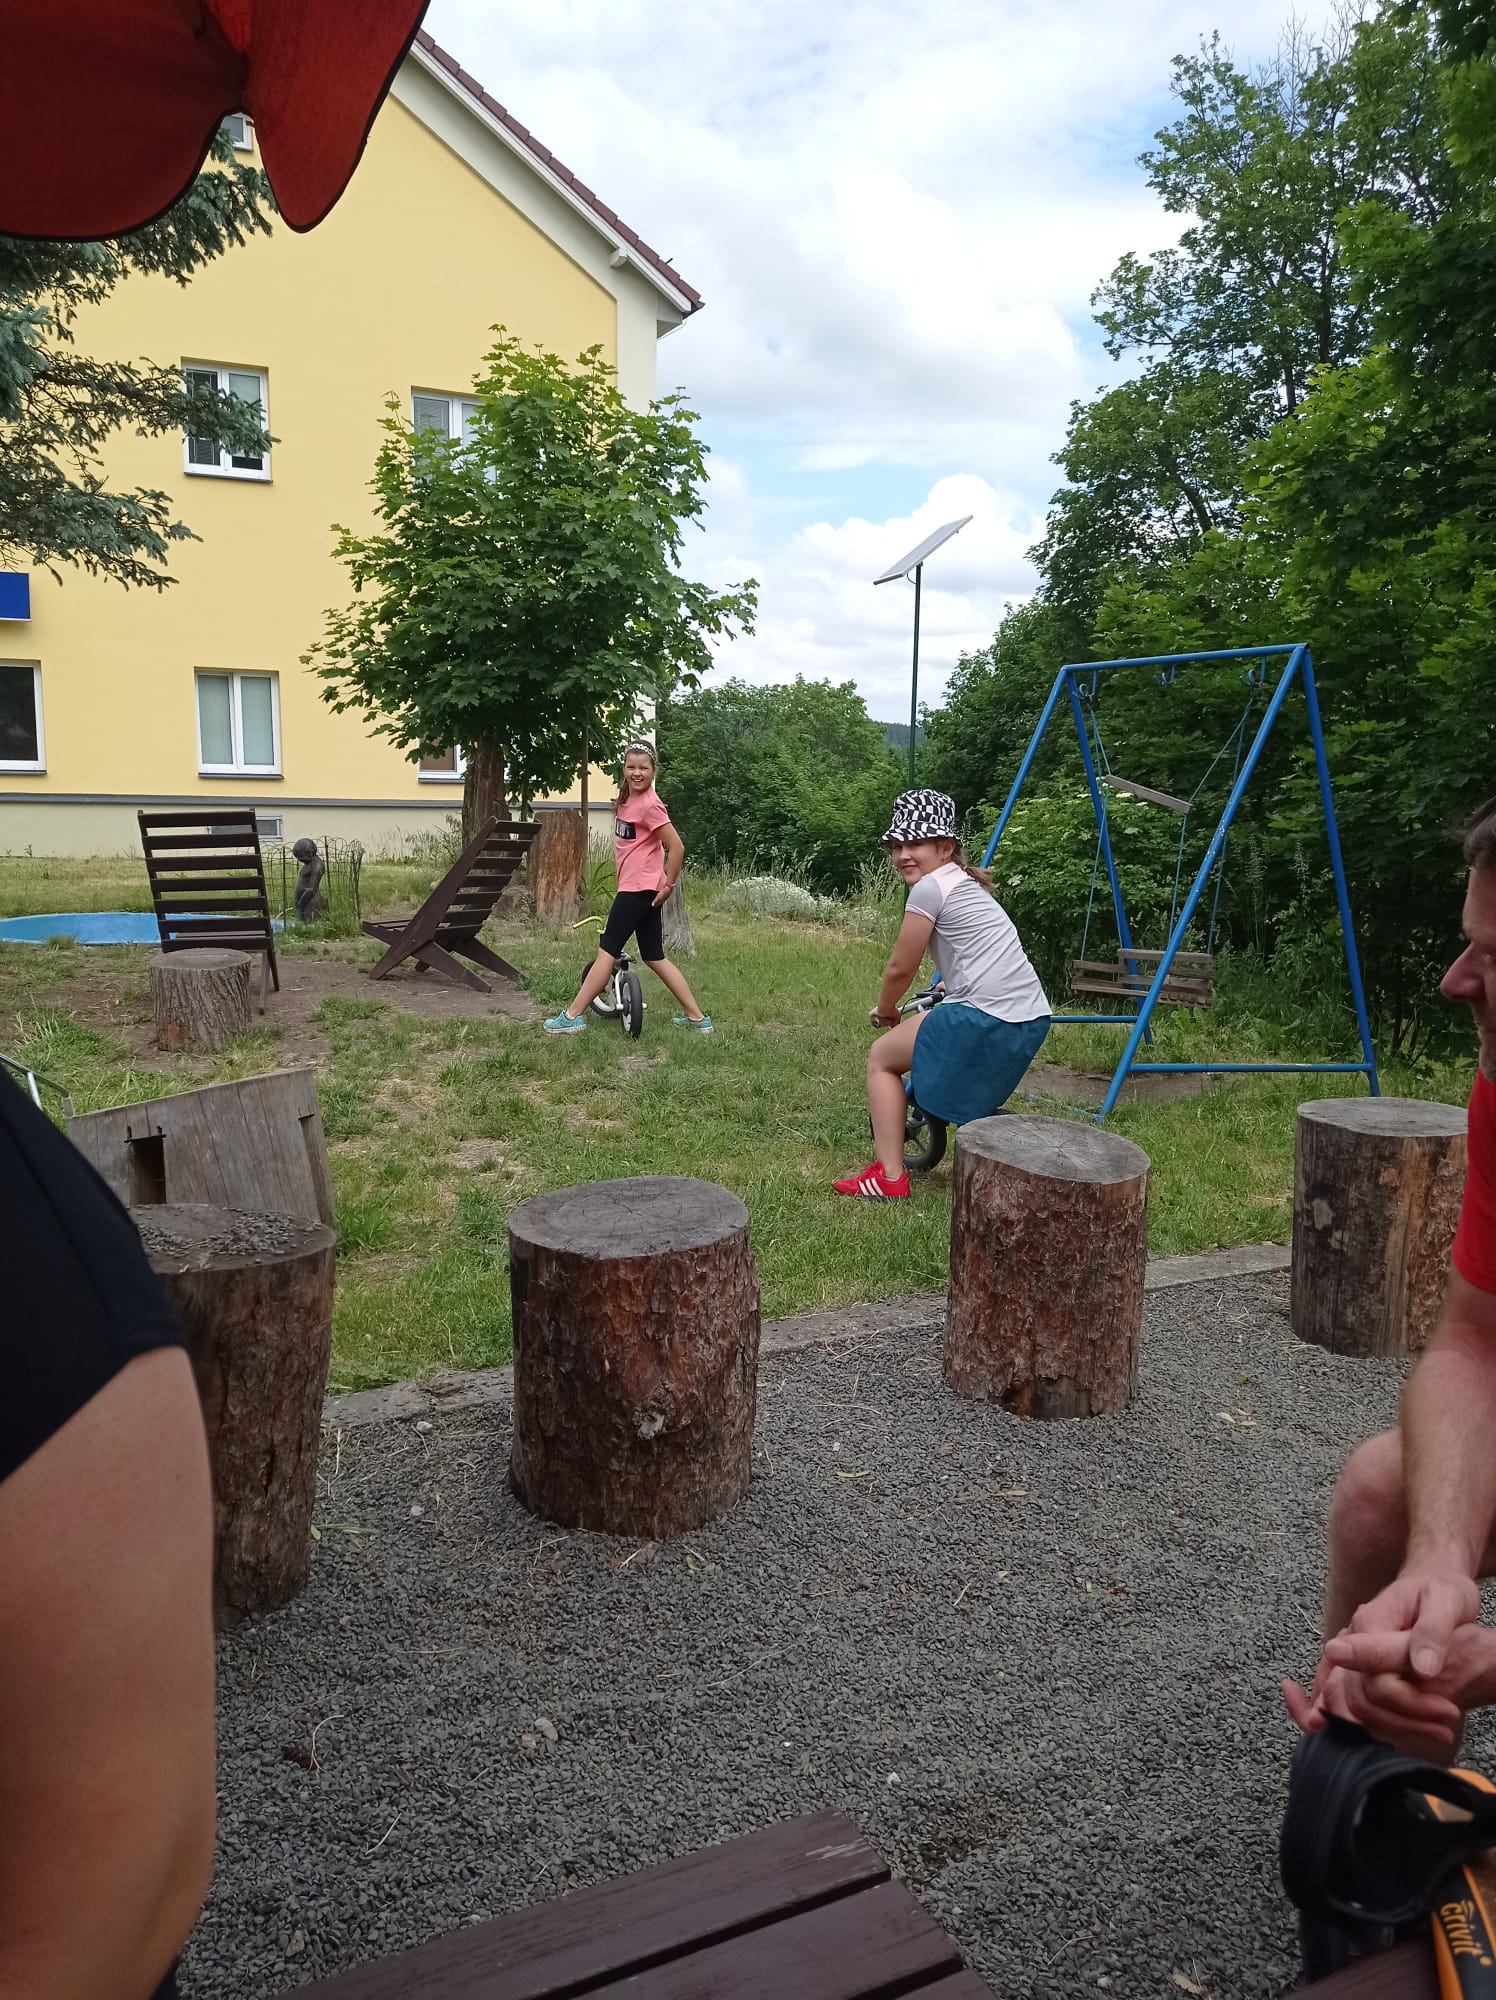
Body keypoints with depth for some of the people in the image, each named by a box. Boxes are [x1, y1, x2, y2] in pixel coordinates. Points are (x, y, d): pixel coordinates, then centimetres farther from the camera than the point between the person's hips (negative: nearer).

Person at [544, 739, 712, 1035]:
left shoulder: (649, 804, -16)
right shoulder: (627, 800, 12)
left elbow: (676, 847, -18)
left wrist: (668, 885, -11)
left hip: (640, 888, -10)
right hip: (638, 888, 10)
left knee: (606, 950, -4)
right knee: (655, 958, 10)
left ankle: (573, 1016, 3)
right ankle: (697, 1018, 13)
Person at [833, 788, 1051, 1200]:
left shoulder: (929, 888, -6)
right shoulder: (968, 885, 20)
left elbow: (900, 968, -1)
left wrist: (885, 1011, 17)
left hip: (985, 1020, -9)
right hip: (1031, 1019, 9)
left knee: (881, 1056, 10)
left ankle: (889, 1177, 8)